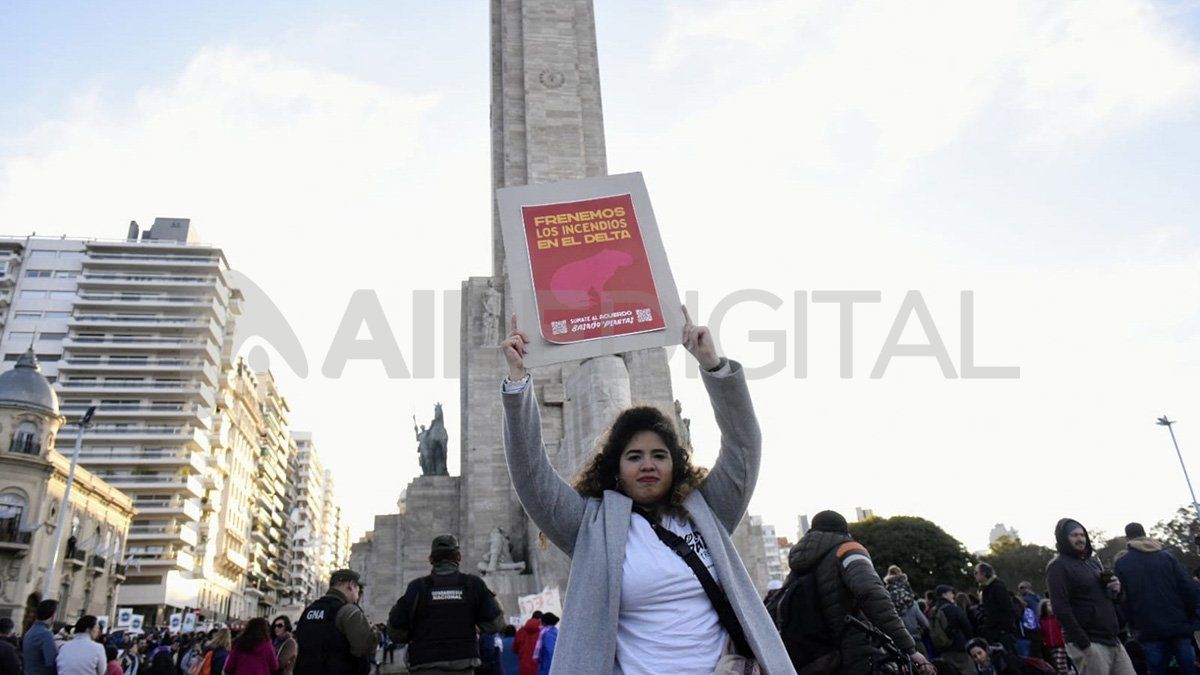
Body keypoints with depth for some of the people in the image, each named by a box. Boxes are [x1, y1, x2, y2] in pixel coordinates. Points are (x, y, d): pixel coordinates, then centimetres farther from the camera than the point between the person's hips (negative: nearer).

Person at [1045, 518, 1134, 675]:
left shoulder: (1092, 561, 18)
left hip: (1113, 640, 8)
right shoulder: (1058, 566, -8)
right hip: (1090, 644, -8)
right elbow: (1061, 608, -17)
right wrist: (1084, 644, -21)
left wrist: (1115, 589, 4)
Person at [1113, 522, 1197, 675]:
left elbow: (1123, 600, -1)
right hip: (1179, 627, 2)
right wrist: (1189, 618, 11)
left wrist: (1134, 627, 9)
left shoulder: (1120, 564, 2)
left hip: (1149, 631, -1)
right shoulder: (1166, 556, 5)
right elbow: (1188, 589, 1)